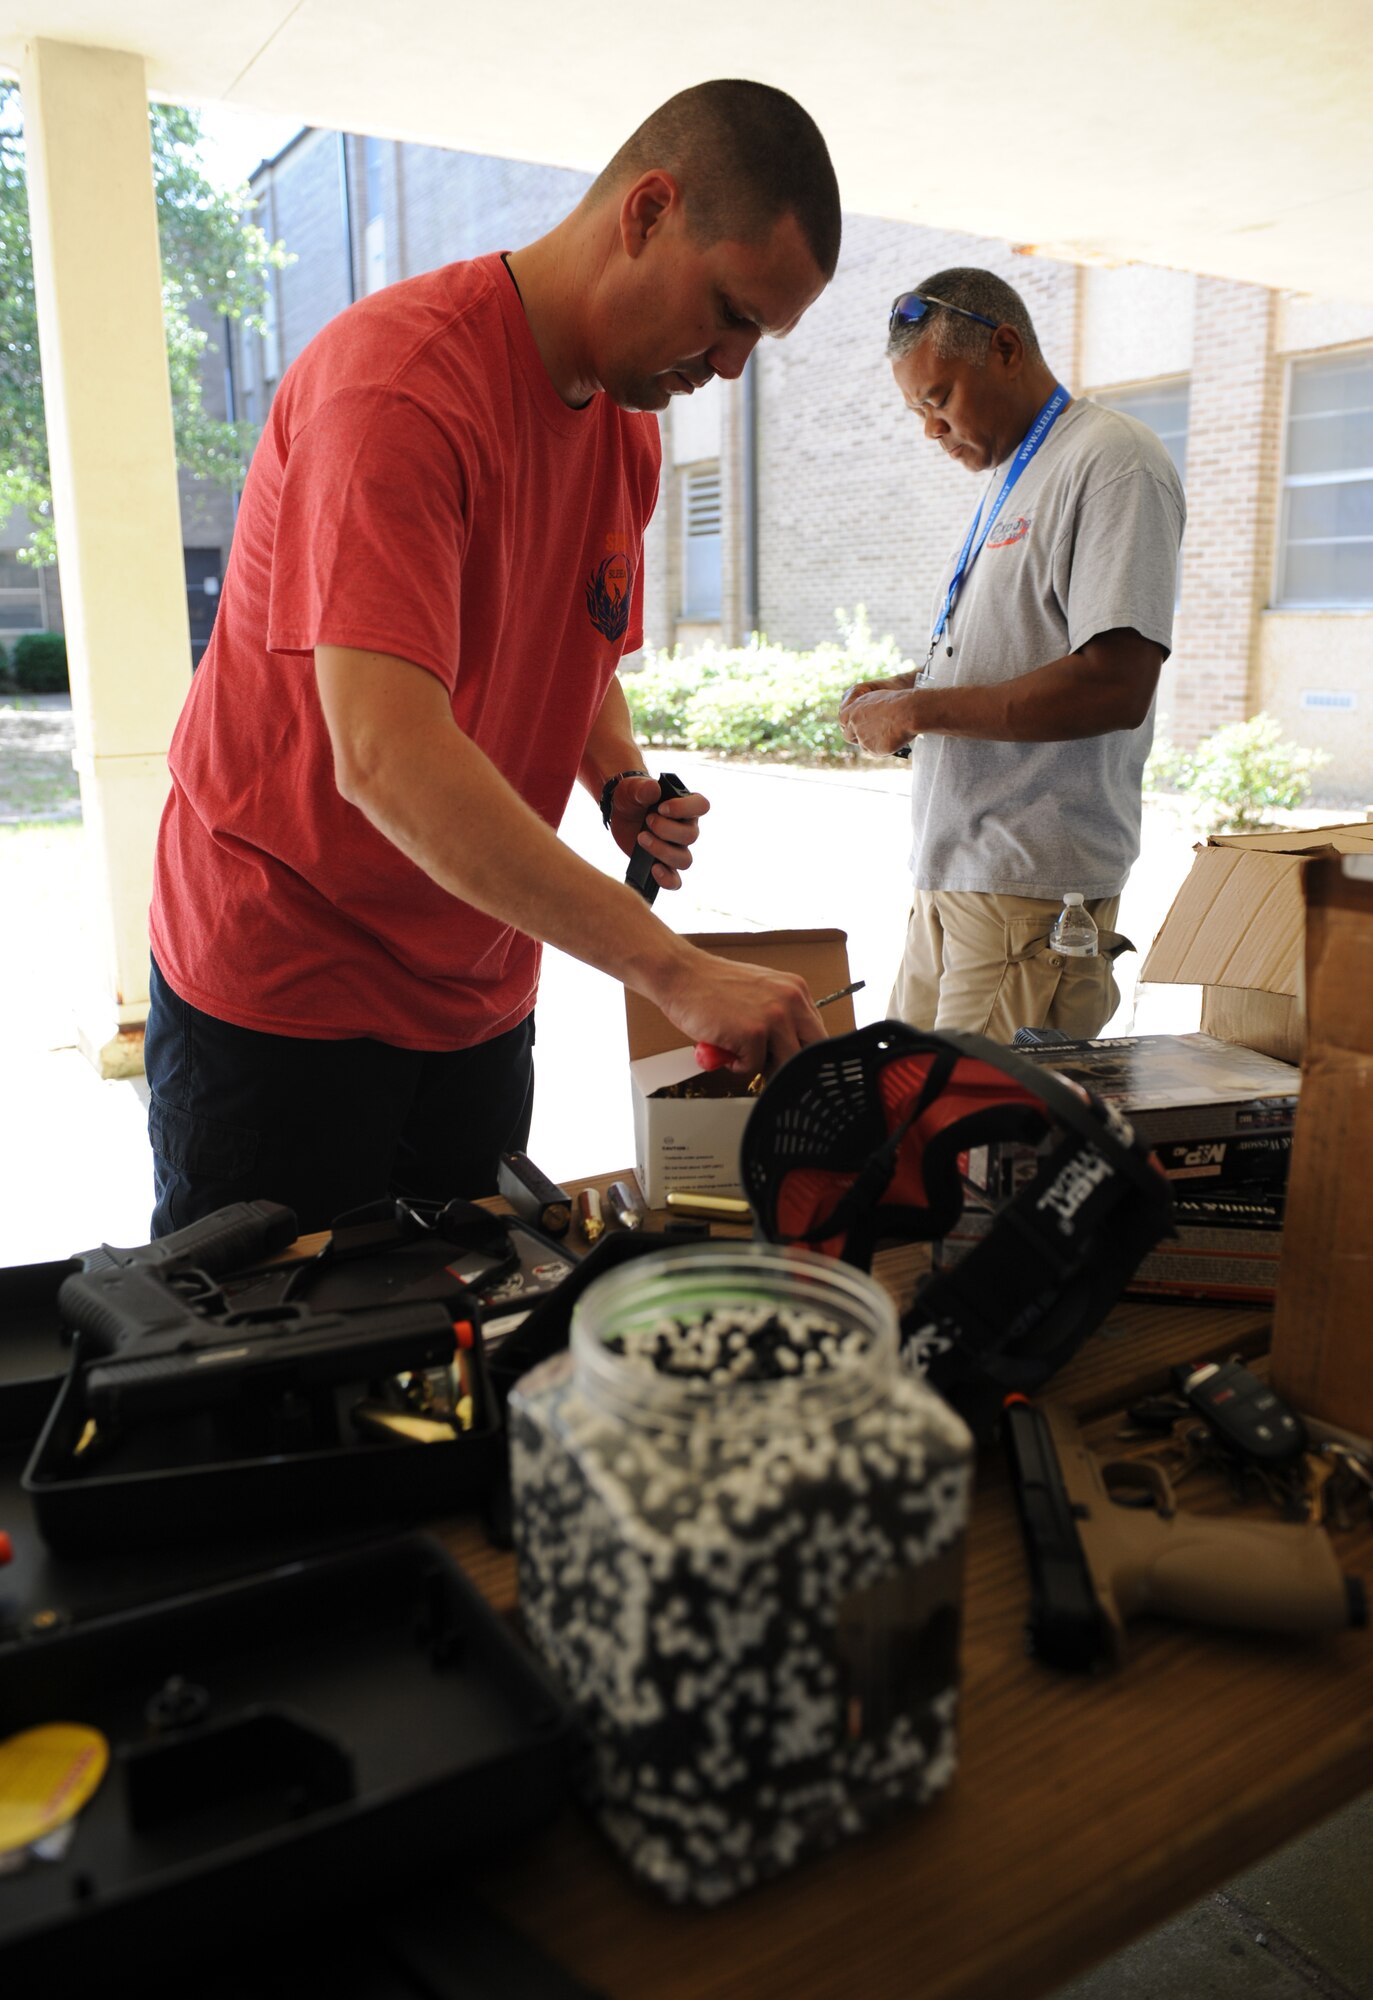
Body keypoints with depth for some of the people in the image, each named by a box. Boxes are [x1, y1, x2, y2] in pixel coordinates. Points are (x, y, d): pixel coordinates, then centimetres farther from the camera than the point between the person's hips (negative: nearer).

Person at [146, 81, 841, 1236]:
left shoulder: (630, 422, 6)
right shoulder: (402, 382, -22)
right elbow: (384, 753, -34)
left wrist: (623, 784, -4)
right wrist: (672, 970, -36)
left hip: (479, 998, 7)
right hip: (279, 996, -7)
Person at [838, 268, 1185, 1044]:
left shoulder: (1114, 462, -10)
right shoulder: (1009, 478, 21)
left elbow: (1115, 686, -22)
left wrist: (919, 711, -16)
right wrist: (901, 688, 9)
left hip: (1031, 895, -9)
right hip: (952, 873, 9)